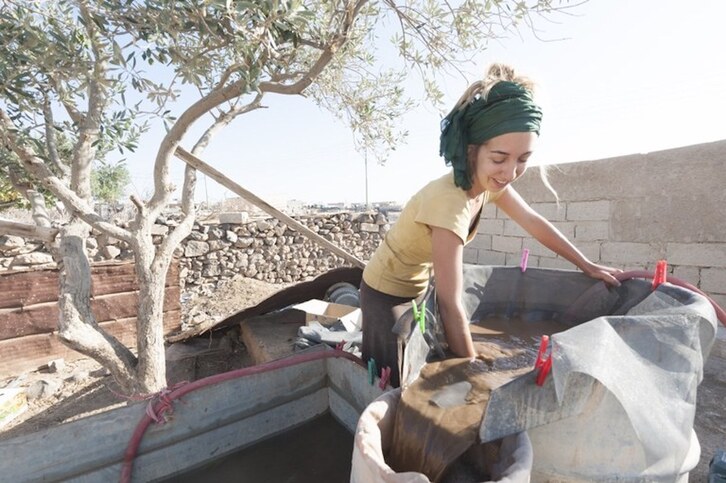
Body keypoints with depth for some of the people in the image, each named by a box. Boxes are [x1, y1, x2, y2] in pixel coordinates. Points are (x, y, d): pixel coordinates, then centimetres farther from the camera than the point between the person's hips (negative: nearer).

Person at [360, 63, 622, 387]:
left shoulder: (490, 182, -12)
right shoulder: (449, 202, -36)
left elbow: (534, 222, 5)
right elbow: (451, 304, -32)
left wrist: (588, 266, 9)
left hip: (418, 287, 7)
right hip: (387, 293, -7)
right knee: (398, 383, 7)